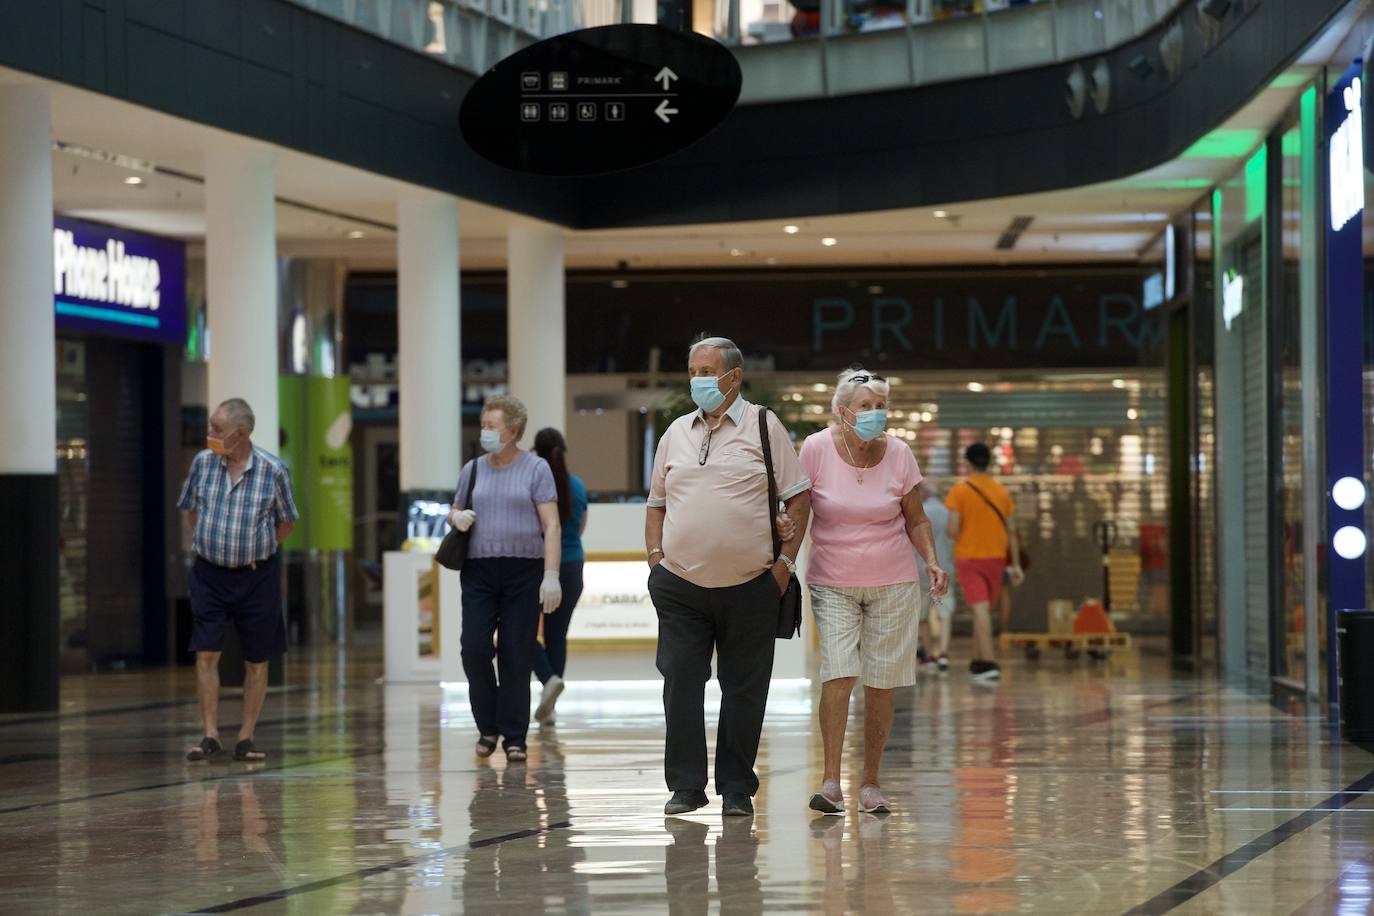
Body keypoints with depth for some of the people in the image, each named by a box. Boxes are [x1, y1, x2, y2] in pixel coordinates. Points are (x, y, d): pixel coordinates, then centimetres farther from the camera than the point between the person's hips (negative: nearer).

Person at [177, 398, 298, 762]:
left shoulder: (273, 470, -10)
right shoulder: (203, 462, -2)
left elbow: (287, 523, 4)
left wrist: (256, 550, 4)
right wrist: (205, 544, 10)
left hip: (257, 576, -1)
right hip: (210, 574, 2)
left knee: (256, 660, 5)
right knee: (206, 654, -6)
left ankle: (246, 739, 14)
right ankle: (210, 736, -1)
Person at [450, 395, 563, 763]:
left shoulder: (536, 469, 1)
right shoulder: (473, 469, 12)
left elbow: (552, 526, -3)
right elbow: (454, 513, 25)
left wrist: (551, 576, -13)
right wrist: (457, 517, -1)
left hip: (523, 572, -3)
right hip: (479, 571, 3)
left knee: (516, 656, -3)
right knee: (474, 647, -10)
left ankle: (514, 737, 5)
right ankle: (488, 725, 8)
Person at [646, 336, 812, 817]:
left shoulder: (763, 426, 2)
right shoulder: (676, 433, 13)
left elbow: (799, 498, 1)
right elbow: (657, 503, 19)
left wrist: (785, 562, -5)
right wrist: (656, 558, 7)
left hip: (749, 584, -3)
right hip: (680, 585, 3)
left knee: (743, 688, 3)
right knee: (680, 681, -2)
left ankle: (736, 787, 11)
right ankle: (686, 784, 6)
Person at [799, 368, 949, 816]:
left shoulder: (898, 454, -2)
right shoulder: (816, 449, -7)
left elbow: (916, 519, 7)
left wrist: (932, 561, -8)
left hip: (893, 583, 2)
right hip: (833, 584, -1)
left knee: (880, 683, 2)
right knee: (838, 674, -16)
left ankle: (871, 783, 12)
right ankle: (830, 781, -14)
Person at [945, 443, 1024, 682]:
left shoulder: (959, 490, -8)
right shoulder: (1001, 491, 5)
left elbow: (953, 530, -14)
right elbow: (1011, 531, 6)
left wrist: (953, 537, 10)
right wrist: (1015, 565, 11)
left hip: (968, 557, -4)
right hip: (996, 556, 4)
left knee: (980, 609, -10)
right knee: (985, 610, 17)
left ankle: (988, 663, -22)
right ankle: (978, 662, 25)